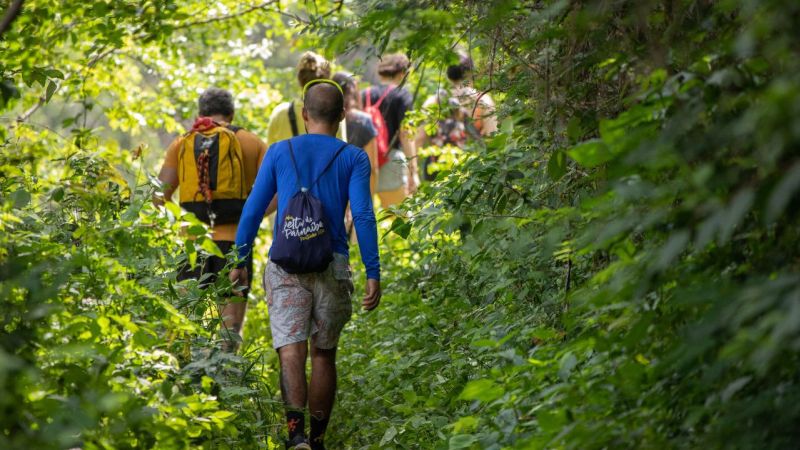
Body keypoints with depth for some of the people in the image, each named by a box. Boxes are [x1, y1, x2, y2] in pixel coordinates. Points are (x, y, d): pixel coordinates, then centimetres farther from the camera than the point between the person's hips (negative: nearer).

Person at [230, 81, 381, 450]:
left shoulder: (279, 152, 8)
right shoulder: (353, 158, 3)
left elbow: (253, 210, 6)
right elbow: (363, 216, -6)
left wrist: (240, 261, 14)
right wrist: (373, 274, -6)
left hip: (286, 267, 0)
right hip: (332, 267, 0)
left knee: (291, 350, -10)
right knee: (324, 354, 14)